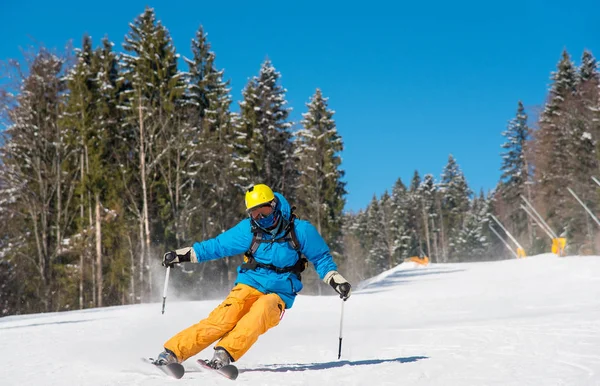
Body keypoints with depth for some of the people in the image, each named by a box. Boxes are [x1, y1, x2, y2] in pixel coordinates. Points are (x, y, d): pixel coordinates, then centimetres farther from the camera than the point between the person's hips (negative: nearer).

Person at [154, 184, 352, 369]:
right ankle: (172, 353, -29)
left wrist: (336, 280, -5)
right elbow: (217, 245, 9)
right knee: (222, 319, -26)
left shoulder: (300, 231, -4)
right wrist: (183, 255, 5)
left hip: (278, 294, 0)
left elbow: (321, 258, 9)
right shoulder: (249, 230, 0)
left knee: (259, 314, -36)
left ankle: (224, 355, -45)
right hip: (248, 286, 1)